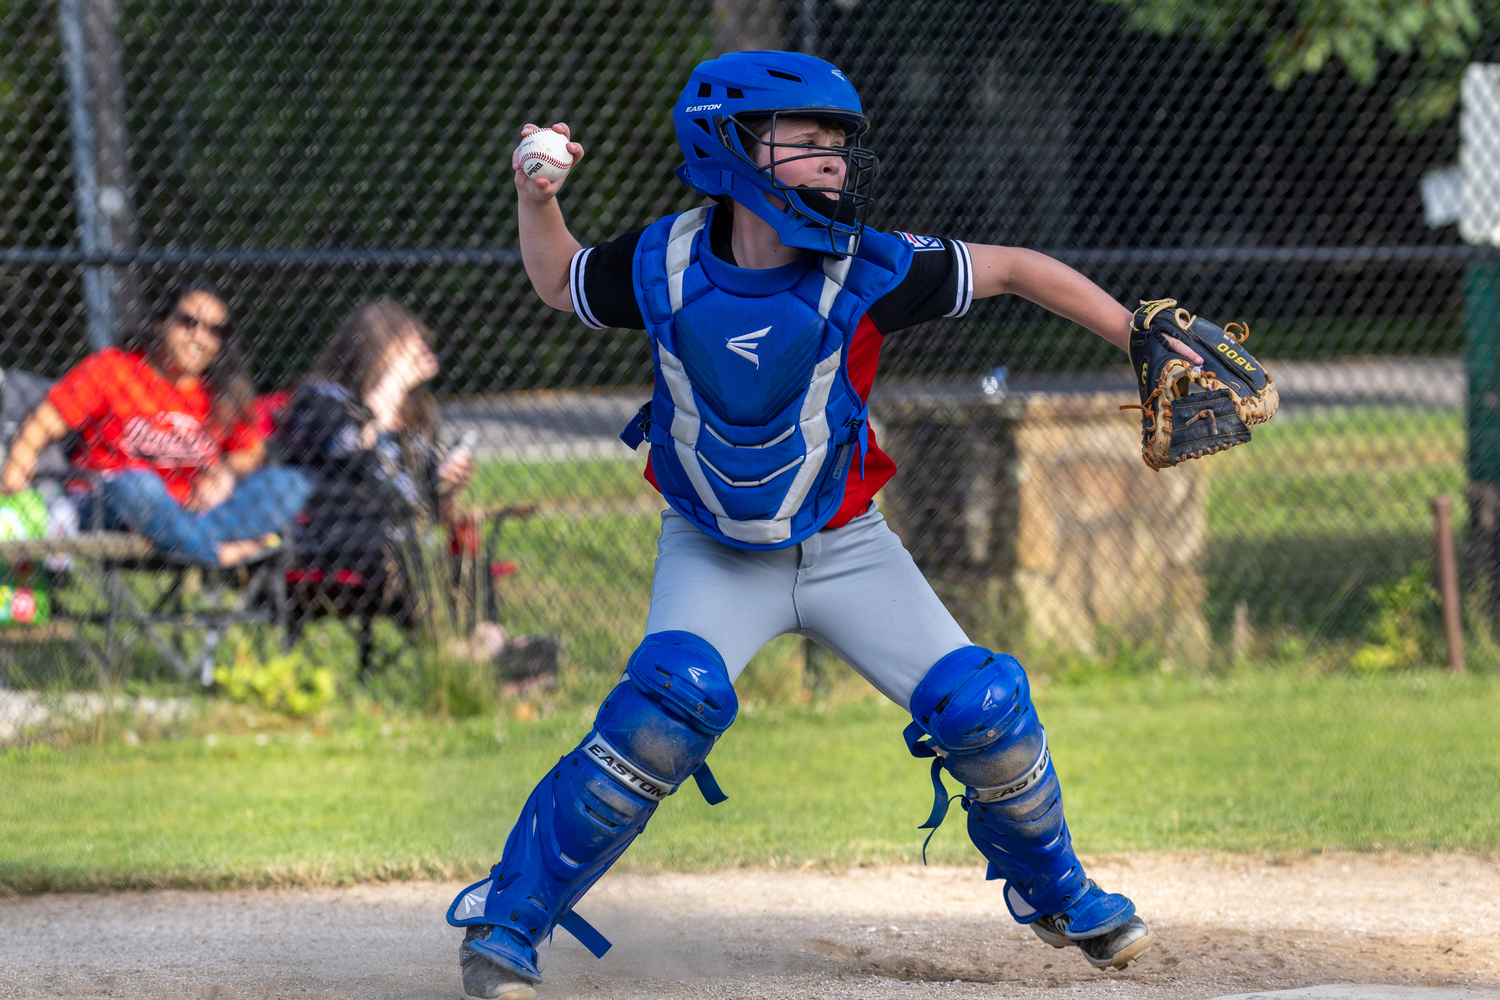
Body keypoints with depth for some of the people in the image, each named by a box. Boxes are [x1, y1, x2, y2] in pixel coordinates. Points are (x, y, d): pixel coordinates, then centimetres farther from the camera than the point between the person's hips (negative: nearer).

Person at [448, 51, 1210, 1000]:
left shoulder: (867, 270, -20)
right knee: (674, 694, -29)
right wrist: (538, 201, -14)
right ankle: (510, 914, -20)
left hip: (844, 548, 1)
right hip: (714, 554, -1)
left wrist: (1143, 338, -11)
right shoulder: (665, 262, -16)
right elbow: (558, 282, 5)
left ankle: (1051, 889, 25)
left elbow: (1014, 269, -9)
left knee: (982, 706, -6)